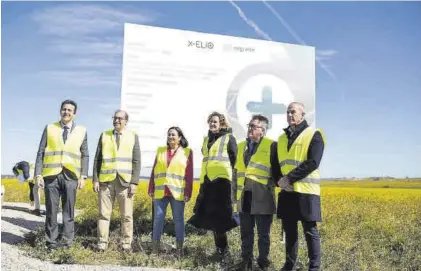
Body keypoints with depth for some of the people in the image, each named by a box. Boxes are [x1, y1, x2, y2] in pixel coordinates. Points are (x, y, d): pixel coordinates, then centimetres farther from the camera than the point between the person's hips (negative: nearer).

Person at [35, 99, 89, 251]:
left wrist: (83, 176, -1)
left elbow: (85, 156, 8)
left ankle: (67, 241, 11)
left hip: (70, 176, 0)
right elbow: (41, 153, 7)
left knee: (68, 211, 3)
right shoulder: (50, 128, 9)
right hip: (51, 175, 0)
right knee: (51, 210, 3)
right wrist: (38, 174, -2)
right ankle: (51, 241, 13)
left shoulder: (81, 131, 10)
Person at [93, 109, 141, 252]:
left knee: (126, 215, 1)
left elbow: (136, 162, 3)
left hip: (125, 181, -1)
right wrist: (95, 180, 0)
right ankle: (102, 243, 8)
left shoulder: (133, 136, 8)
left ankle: (126, 243, 9)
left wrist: (134, 182, -6)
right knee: (104, 214, 2)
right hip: (106, 180, 1)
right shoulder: (104, 135, 11)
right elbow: (97, 159, 9)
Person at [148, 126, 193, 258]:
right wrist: (151, 189, 6)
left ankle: (180, 248, 8)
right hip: (160, 191, 2)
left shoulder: (187, 152, 5)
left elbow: (189, 174, 1)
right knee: (158, 218, 2)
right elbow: (154, 171, 13)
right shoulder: (160, 150, 13)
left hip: (177, 192, -2)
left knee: (178, 219, 1)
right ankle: (155, 247, 10)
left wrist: (188, 193, -6)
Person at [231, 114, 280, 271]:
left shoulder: (271, 145, -3)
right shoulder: (241, 146, 14)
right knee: (246, 232, 12)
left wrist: (275, 185, -7)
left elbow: (276, 170, -2)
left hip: (262, 198, -5)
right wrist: (234, 192, 15)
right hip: (244, 196, 5)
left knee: (263, 234, 6)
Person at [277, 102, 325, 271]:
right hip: (286, 192, 6)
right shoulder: (281, 138, 17)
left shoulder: (314, 135, -2)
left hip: (306, 191, -5)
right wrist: (280, 181, -5)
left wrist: (289, 178, -17)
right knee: (289, 230, 11)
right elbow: (276, 164, 16)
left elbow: (313, 162, -14)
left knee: (310, 231, 0)